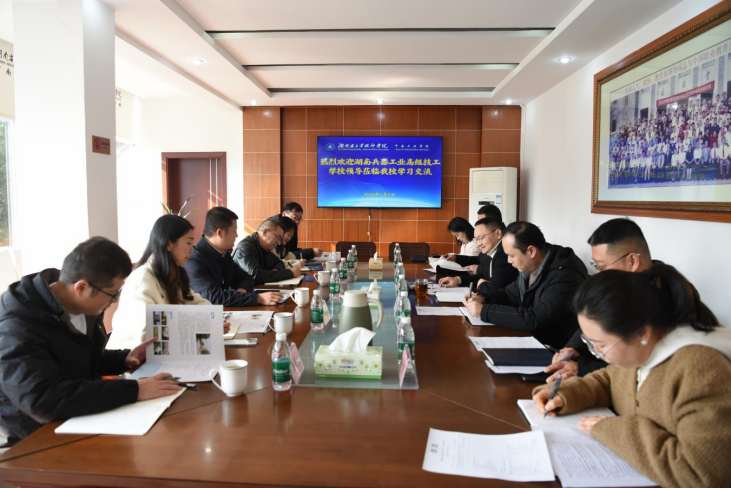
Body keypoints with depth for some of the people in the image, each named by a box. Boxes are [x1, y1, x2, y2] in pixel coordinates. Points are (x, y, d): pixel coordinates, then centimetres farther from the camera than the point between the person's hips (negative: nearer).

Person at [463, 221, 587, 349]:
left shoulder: (565, 275, -27)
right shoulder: (531, 266, 0)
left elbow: (534, 319, -31)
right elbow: (511, 294, 16)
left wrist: (484, 311, -25)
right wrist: (483, 298, -4)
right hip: (532, 339, 8)